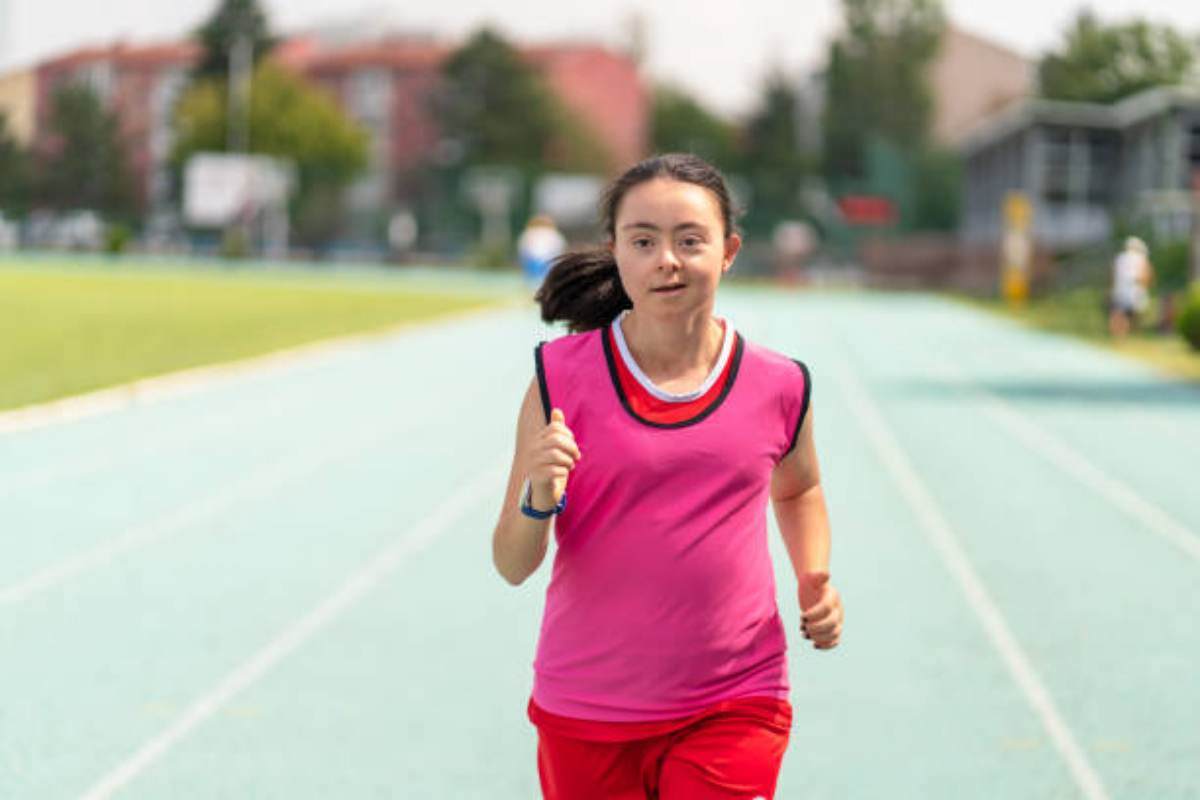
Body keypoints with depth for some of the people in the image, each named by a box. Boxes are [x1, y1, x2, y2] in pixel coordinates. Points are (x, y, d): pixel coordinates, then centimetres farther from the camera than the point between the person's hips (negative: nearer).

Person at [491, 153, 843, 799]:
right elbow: (512, 566, -6)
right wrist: (540, 499, -26)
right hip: (583, 718, 0)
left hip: (733, 717, 0)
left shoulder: (778, 388, -2)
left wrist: (815, 580, 4)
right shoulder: (562, 377, -7)